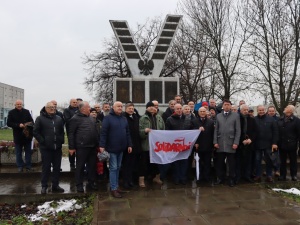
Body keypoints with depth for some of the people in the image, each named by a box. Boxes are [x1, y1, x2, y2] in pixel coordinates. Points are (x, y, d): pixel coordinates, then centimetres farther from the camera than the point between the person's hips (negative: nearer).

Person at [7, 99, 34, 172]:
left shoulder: (26, 112, 5)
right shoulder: (11, 112, 1)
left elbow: (32, 121, 7)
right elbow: (9, 123, -6)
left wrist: (29, 125, -15)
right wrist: (18, 125, -19)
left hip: (27, 135, 1)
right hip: (17, 136, -1)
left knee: (28, 152, 8)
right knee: (18, 153, 8)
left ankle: (28, 166, 17)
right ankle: (20, 166, 19)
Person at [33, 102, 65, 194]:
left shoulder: (59, 119, 11)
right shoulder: (40, 118, -1)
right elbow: (35, 132, -4)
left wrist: (61, 141, 6)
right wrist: (42, 141, -10)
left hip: (57, 147, 4)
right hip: (46, 148, -4)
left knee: (57, 167, 9)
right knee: (46, 167, 3)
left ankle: (55, 185, 20)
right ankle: (44, 186, 14)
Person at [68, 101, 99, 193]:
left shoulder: (91, 118, 14)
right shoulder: (75, 119, -7)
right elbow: (71, 134, -9)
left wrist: (97, 144, 16)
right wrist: (71, 147, -11)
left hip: (93, 147, 7)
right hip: (82, 147, -6)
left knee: (92, 165, 12)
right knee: (80, 166, 4)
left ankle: (91, 182, 25)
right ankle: (79, 185, 16)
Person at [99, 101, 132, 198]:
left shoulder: (124, 119, 11)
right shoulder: (108, 118, -8)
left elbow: (127, 133, 14)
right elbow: (103, 133, -12)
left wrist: (129, 145, 11)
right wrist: (102, 145, -18)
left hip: (121, 148, 6)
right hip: (112, 148, -6)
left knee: (118, 167, 14)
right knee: (113, 168, -2)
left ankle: (116, 185, 25)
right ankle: (113, 189, 5)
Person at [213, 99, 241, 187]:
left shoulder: (236, 115, 3)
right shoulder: (218, 116, 10)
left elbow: (238, 130, -1)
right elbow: (216, 130, 9)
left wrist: (236, 143, -8)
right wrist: (215, 142, 2)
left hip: (231, 143, -2)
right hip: (220, 143, 2)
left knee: (231, 163, 3)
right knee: (220, 162, 7)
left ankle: (231, 179, 16)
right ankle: (220, 178, 20)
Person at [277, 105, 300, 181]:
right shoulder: (280, 120, 6)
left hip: (291, 145, -3)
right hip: (282, 144, 4)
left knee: (293, 161, 9)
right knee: (282, 161, 10)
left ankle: (293, 175, 21)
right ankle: (283, 175, 18)